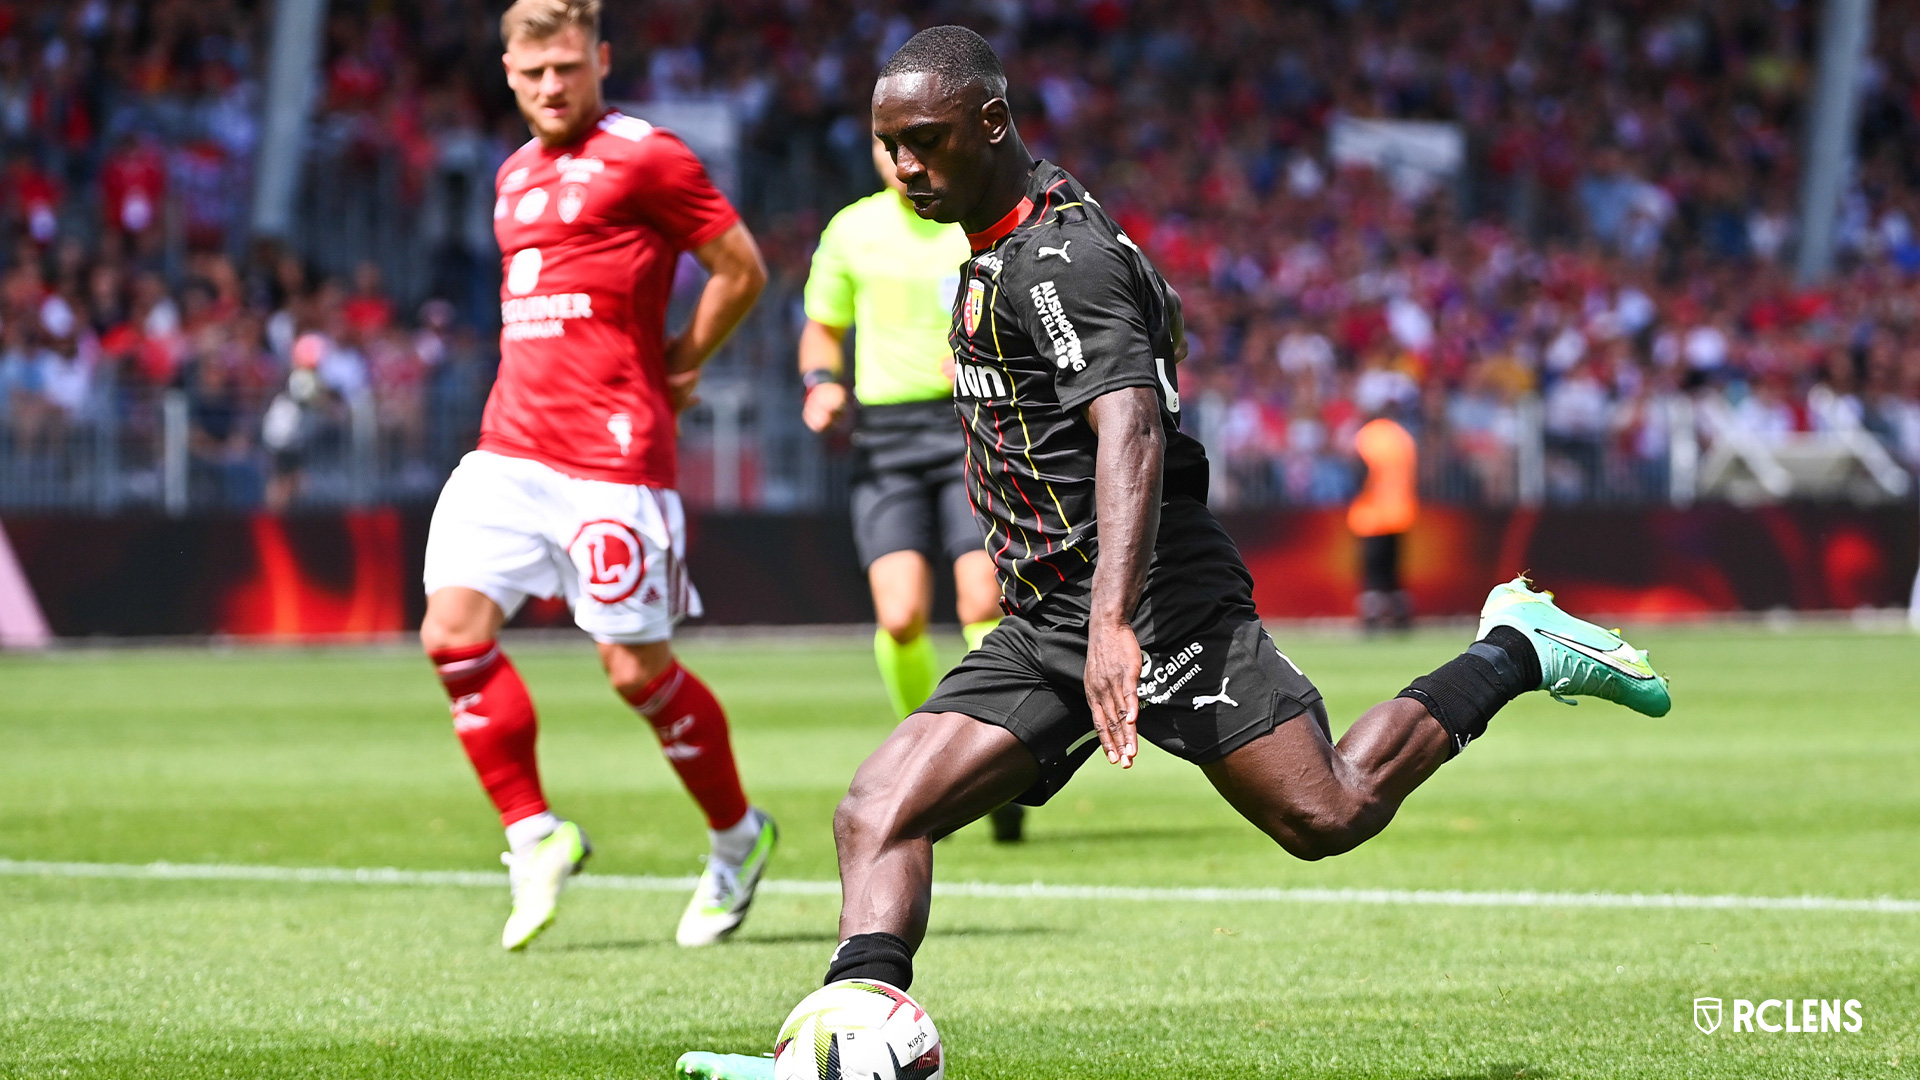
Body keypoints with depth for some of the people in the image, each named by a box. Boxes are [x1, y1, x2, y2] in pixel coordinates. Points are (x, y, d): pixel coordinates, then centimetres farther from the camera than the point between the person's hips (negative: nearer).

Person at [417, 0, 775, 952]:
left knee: (636, 667, -2)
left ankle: (738, 839, 20)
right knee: (453, 628, -9)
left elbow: (742, 268, -4)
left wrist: (679, 367, 4)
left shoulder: (643, 158, -6)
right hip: (508, 445, 7)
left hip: (611, 457, -7)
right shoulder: (516, 176, 18)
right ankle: (534, 837, 3)